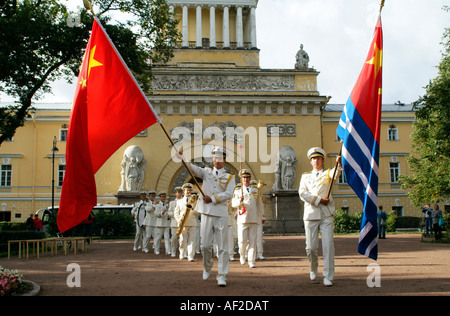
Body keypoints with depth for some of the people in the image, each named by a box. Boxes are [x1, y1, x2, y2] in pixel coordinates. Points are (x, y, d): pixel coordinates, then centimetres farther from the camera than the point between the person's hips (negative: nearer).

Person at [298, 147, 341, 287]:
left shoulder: (328, 174, 12)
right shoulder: (306, 176, 17)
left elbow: (336, 173, -13)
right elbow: (302, 193, 2)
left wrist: (339, 164, -34)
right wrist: (319, 200, -9)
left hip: (326, 214, -1)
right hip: (311, 214, 1)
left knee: (328, 245, -9)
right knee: (311, 247, 0)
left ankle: (328, 277, -3)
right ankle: (313, 268, 29)